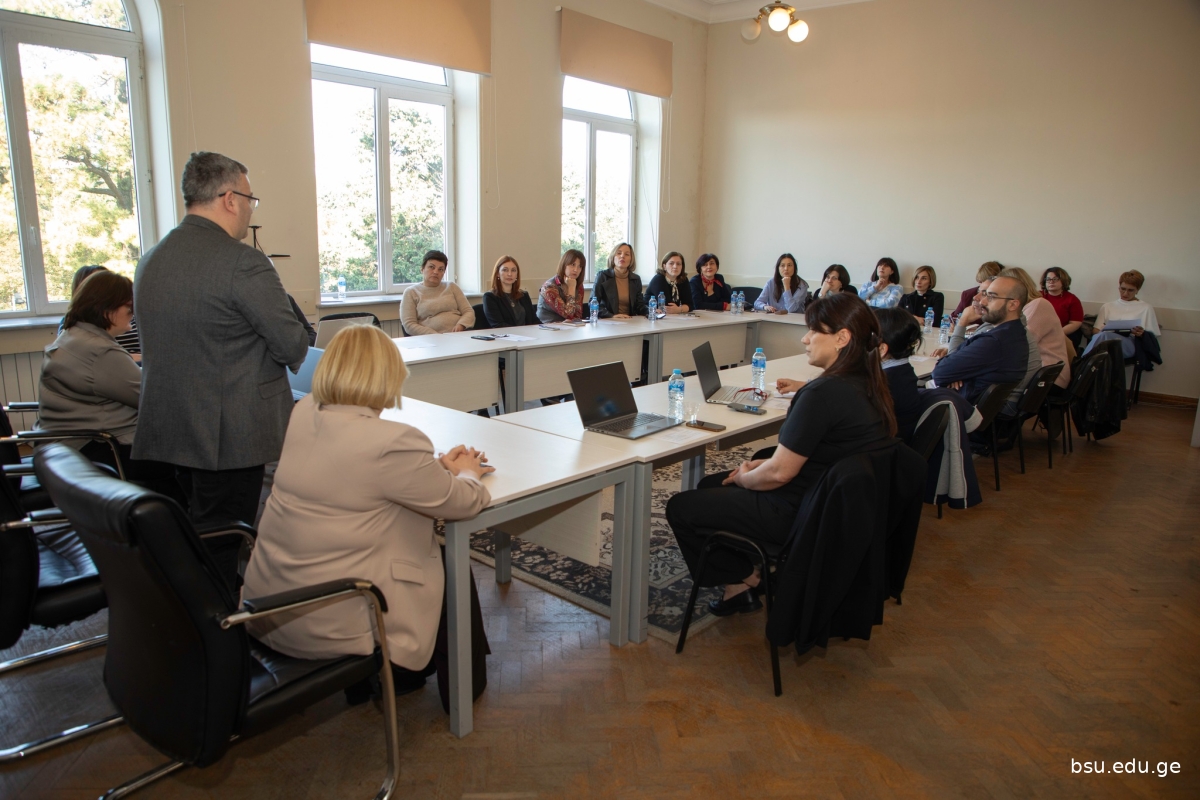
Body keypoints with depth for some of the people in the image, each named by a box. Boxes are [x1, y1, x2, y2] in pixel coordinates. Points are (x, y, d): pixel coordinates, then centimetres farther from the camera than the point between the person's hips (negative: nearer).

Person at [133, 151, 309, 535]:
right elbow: (294, 347, -17)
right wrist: (289, 348, 7)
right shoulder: (244, 263, -18)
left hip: (165, 431, 8)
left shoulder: (149, 261, 8)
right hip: (230, 437, -8)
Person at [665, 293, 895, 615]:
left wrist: (743, 478, -3)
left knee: (680, 508, 1)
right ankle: (746, 574, 19)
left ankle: (742, 581, 16)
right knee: (709, 485, 23)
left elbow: (779, 473, -23)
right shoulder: (867, 385, 2)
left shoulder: (824, 393, -28)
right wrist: (762, 463, 6)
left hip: (796, 515, -10)